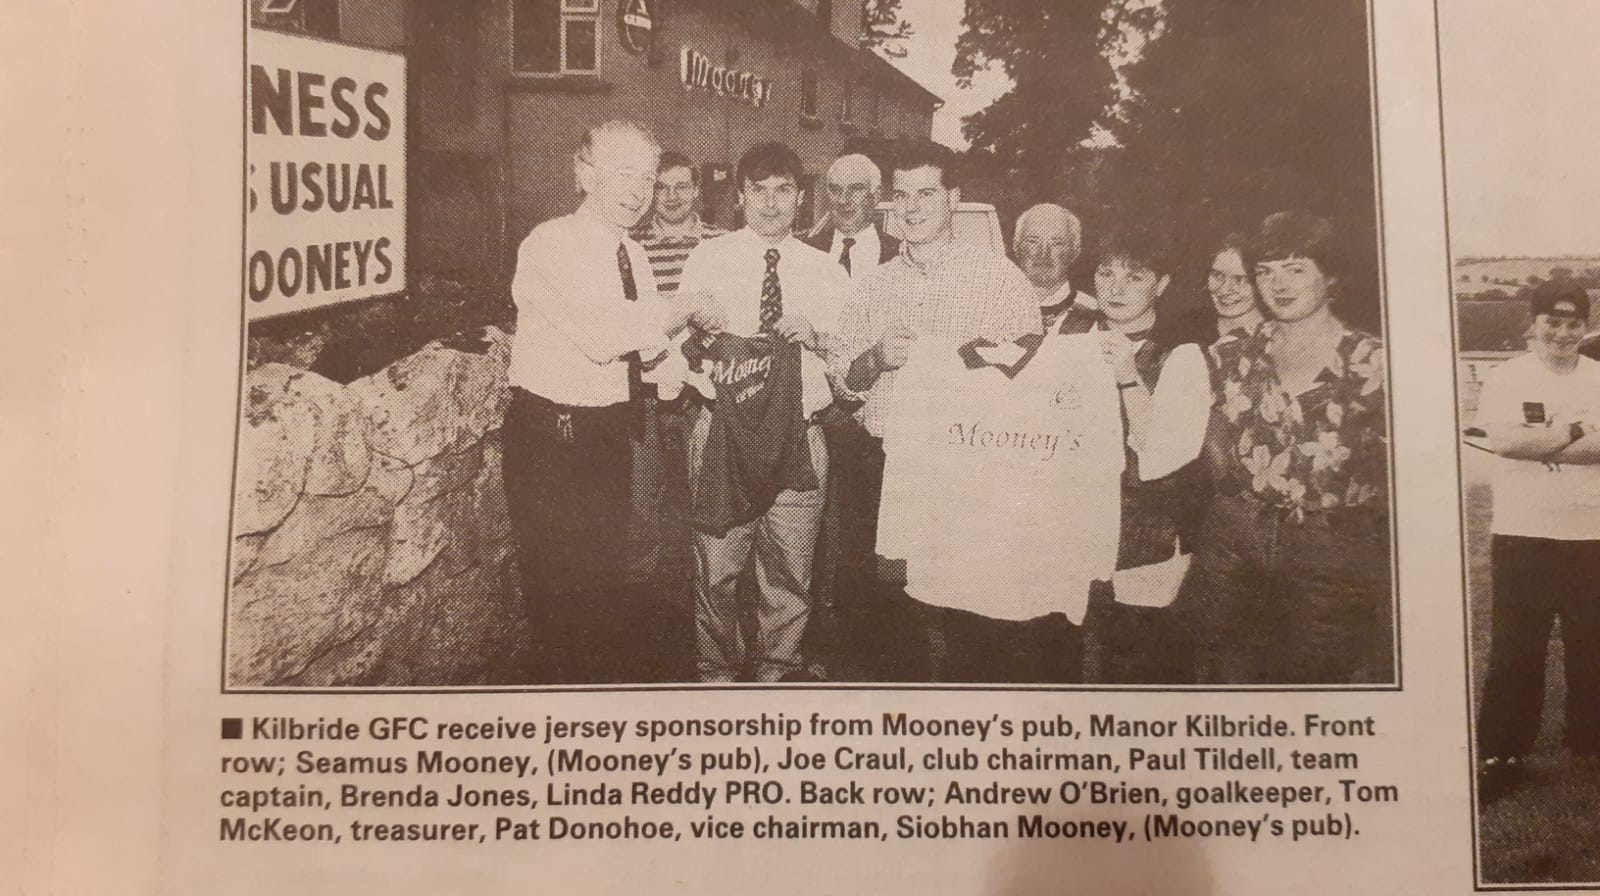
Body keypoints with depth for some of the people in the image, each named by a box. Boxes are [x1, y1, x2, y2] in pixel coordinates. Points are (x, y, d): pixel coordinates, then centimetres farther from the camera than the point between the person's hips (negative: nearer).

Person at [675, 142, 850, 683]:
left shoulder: (827, 274, 10)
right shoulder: (707, 259, 5)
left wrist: (816, 338, -9)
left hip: (799, 435, 2)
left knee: (791, 567, 9)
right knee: (716, 564, 3)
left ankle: (778, 667, 29)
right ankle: (718, 670, 23)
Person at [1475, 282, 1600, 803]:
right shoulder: (1506, 379, -1)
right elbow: (1504, 439, -18)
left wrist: (1537, 441, -17)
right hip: (1522, 536, -3)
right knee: (1514, 653, 2)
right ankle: (1500, 754, 11)